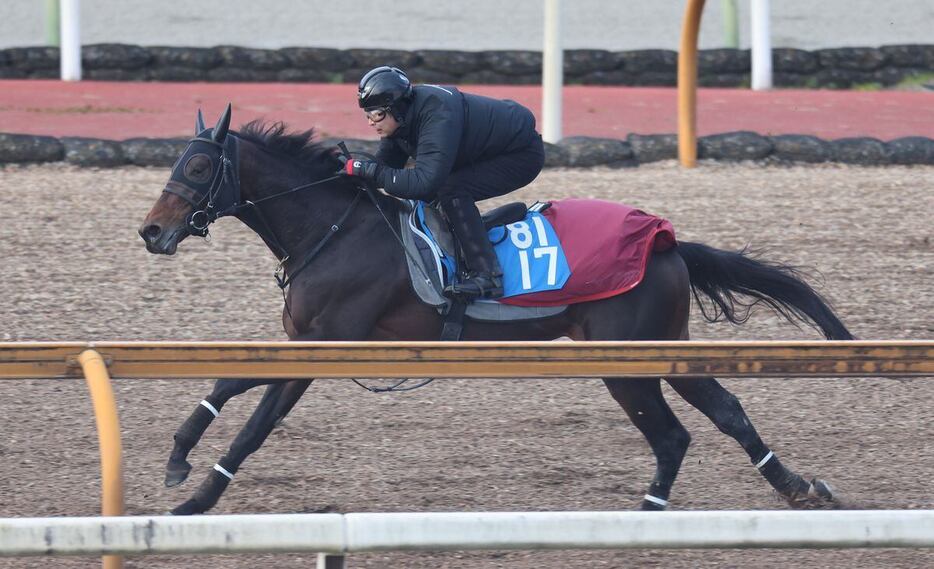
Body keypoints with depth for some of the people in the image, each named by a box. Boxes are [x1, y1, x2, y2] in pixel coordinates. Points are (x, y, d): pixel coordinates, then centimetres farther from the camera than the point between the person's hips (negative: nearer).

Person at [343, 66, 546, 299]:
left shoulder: (437, 118, -36)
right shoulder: (401, 116, -8)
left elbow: (424, 182, -42)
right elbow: (385, 163, -2)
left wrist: (367, 169, -41)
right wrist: (351, 168, -20)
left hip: (522, 155, -10)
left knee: (451, 190, -27)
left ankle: (486, 276, -27)